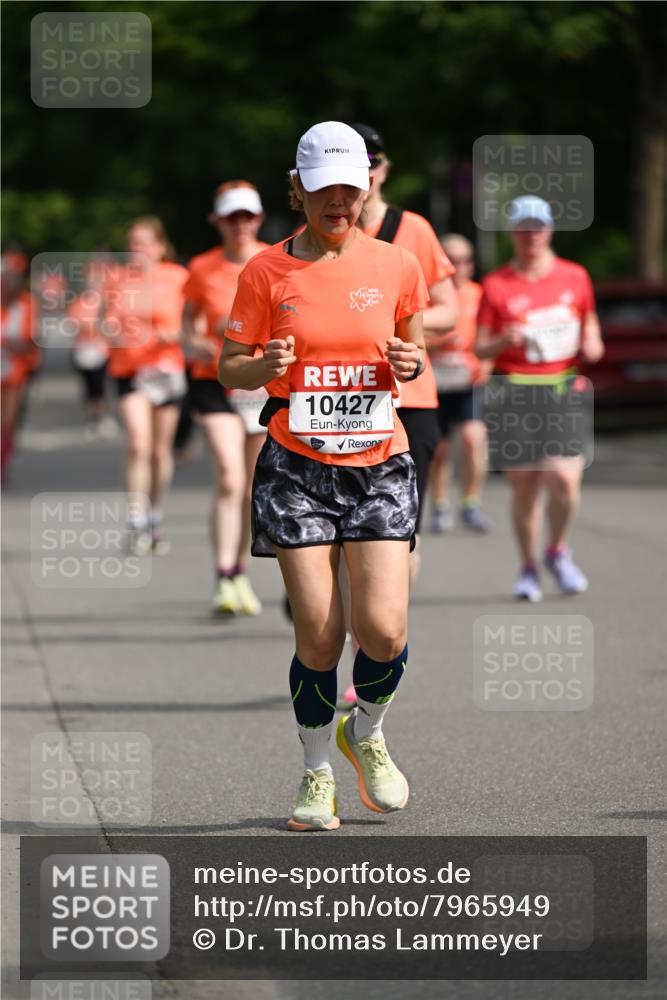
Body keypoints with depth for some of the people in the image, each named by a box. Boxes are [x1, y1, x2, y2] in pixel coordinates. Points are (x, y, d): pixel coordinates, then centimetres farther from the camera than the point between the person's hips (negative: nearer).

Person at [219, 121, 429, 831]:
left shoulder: (396, 266, 4)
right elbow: (229, 369, 4)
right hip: (296, 467, -1)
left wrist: (410, 362, -6)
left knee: (383, 632, -11)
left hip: (379, 466, 1)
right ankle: (316, 773, 16)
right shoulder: (266, 272, 0)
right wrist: (268, 365, -17)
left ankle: (366, 733, 21)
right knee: (318, 636, -6)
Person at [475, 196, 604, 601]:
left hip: (564, 389, 0)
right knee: (523, 488, 1)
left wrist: (592, 344, -1)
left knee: (564, 478, -16)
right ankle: (529, 567, 19)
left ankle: (558, 551, 11)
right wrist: (504, 341, -17)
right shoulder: (496, 285, 2)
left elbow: (590, 323, 21)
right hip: (514, 392, 0)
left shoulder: (575, 277, 8)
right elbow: (480, 347, 4)